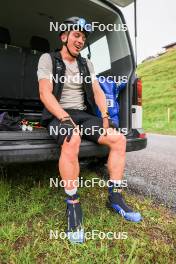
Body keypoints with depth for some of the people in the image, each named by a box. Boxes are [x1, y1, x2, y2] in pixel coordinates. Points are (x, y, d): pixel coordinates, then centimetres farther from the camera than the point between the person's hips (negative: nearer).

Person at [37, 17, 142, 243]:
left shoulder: (86, 64, 18)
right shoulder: (48, 59, 3)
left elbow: (97, 92, 11)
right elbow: (45, 94, -11)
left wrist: (105, 117, -6)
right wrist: (65, 119, -25)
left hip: (83, 115, 6)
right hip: (58, 115, -5)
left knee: (119, 139, -15)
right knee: (72, 140, -39)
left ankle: (115, 198, -4)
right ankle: (73, 205, -20)